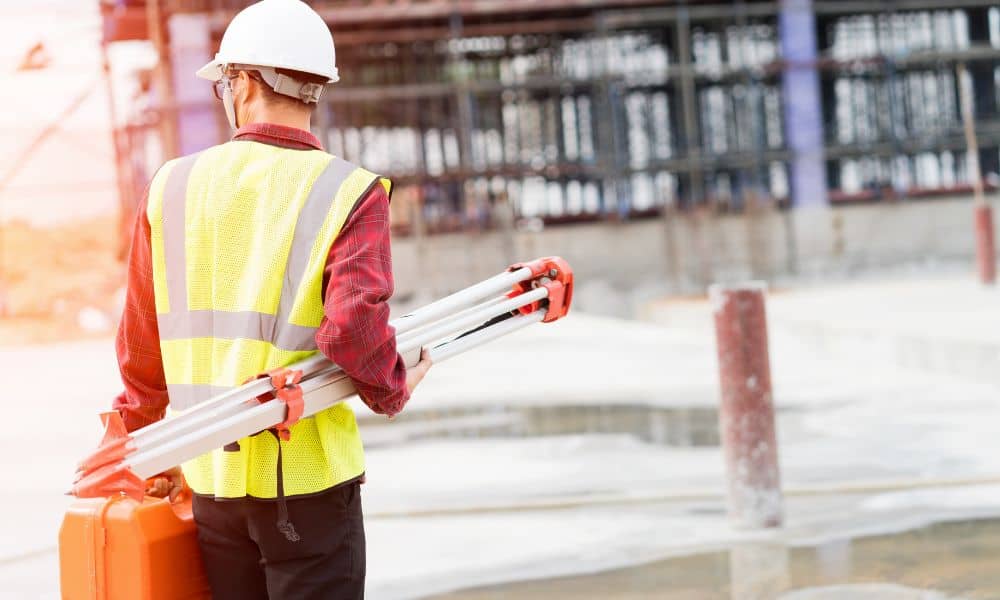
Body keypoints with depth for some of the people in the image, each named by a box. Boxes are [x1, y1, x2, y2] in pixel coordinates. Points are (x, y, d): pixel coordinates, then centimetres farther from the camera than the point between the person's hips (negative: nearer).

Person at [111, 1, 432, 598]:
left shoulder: (174, 186, 3)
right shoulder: (348, 193, -7)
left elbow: (141, 337, 7)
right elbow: (355, 323, -21)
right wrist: (393, 390, -1)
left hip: (210, 475, 4)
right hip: (306, 477, -4)